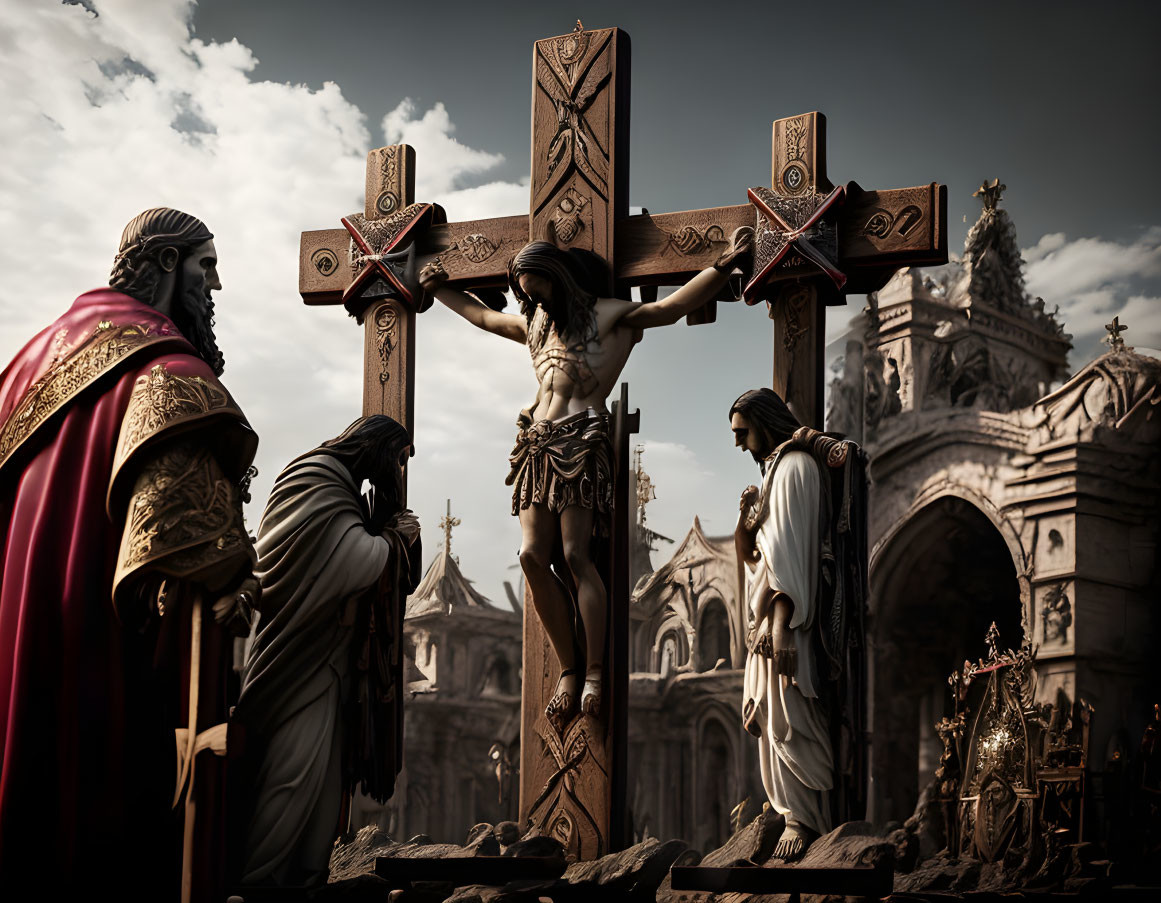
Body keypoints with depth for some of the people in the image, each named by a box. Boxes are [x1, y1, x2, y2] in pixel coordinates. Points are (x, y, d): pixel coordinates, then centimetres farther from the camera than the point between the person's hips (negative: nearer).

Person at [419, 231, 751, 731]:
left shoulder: (609, 316, 4)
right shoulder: (535, 325, 24)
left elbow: (674, 305, -7)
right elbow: (482, 316, 42)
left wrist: (724, 264, -19)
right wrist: (439, 289, 48)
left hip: (581, 445, -6)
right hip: (538, 444, 6)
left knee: (576, 555, -14)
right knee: (532, 555, -7)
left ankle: (595, 671, -10)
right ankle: (569, 667, -1)